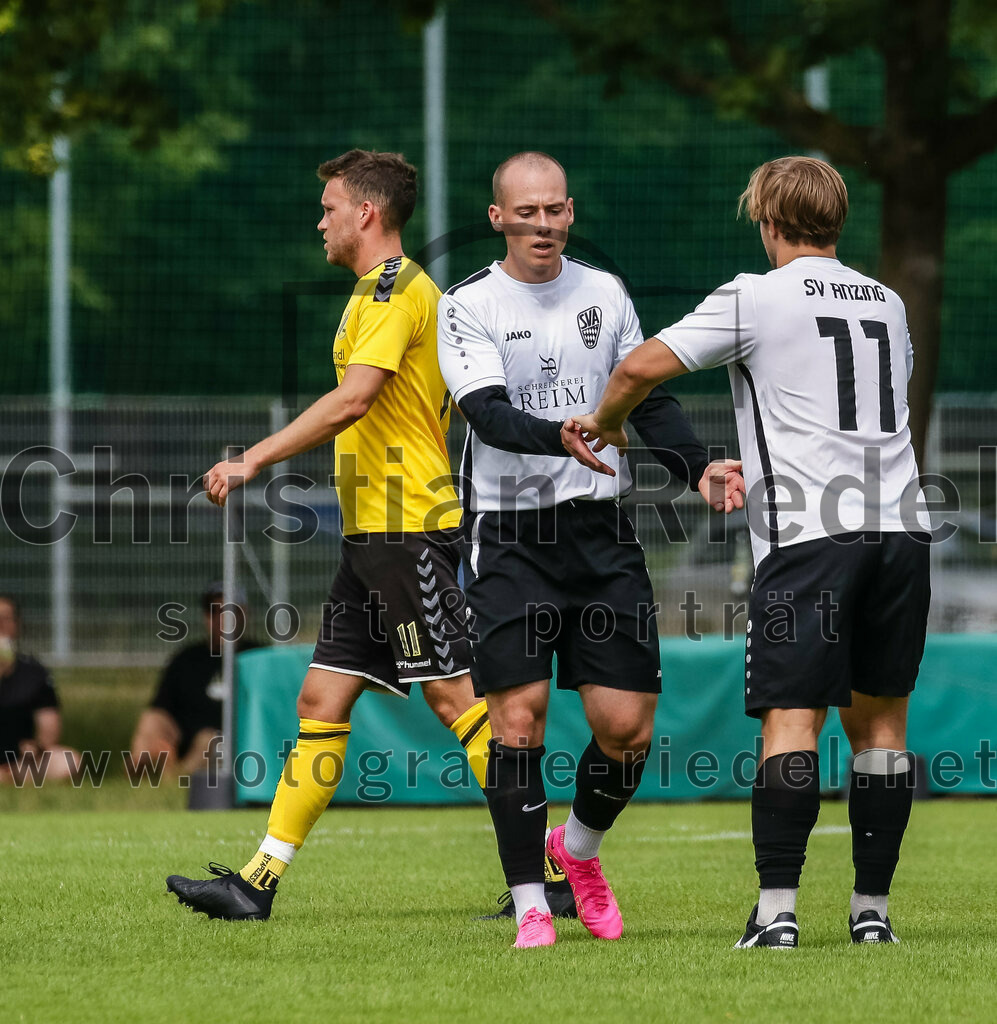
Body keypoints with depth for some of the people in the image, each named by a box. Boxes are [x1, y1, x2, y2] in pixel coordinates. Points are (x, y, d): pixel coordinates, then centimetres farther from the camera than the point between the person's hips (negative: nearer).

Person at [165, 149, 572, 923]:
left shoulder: (393, 289, -12)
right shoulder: (397, 289, 20)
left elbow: (351, 401, -22)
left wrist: (254, 461, -20)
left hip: (407, 527, -10)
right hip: (375, 535, 10)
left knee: (454, 696, -10)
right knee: (322, 700, 8)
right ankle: (258, 883, 8)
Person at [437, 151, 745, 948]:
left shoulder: (604, 293, 10)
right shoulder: (468, 308, -3)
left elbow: (649, 398, 16)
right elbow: (490, 414, -17)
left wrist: (699, 468, 0)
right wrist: (565, 436, -34)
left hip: (602, 529, 3)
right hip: (510, 537, -3)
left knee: (627, 726, -1)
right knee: (519, 719, -9)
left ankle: (579, 847, 28)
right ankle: (531, 905, 0)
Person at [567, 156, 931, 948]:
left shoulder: (757, 297, 0)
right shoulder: (887, 304, 19)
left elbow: (643, 366, -5)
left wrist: (605, 424, 17)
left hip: (809, 533, -5)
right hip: (900, 523, 5)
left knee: (792, 720, -9)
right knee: (880, 720, 11)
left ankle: (777, 911, -17)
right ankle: (872, 911, 12)